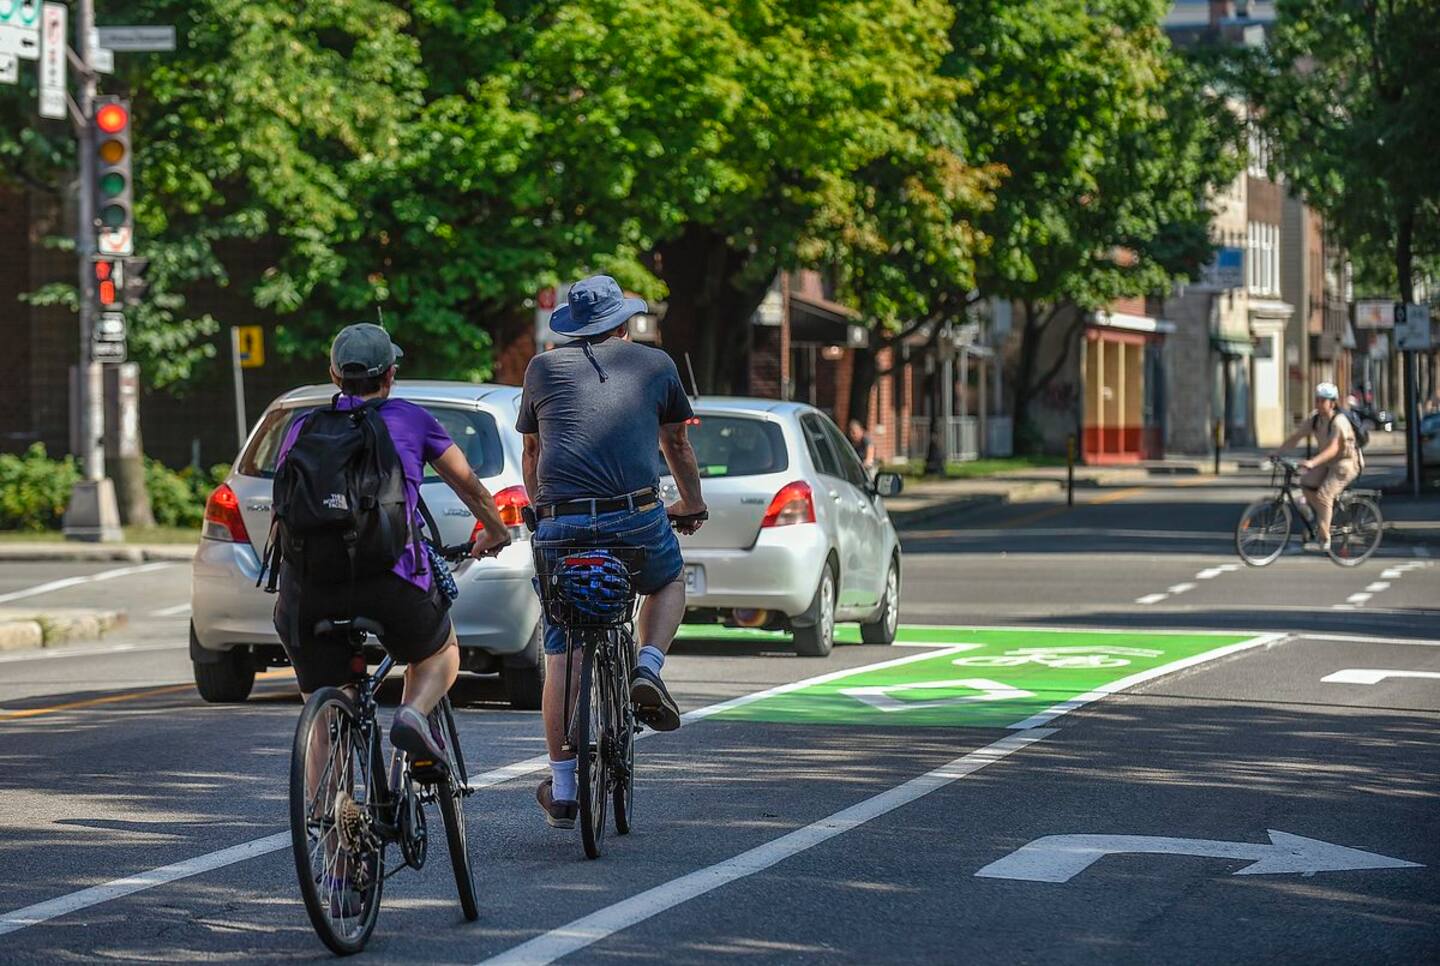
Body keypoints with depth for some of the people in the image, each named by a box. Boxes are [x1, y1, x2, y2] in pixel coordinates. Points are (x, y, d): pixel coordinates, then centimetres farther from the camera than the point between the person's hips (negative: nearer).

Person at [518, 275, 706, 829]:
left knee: (561, 655, 10)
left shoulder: (543, 368, 16)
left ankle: (562, 791, 11)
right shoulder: (655, 364, 14)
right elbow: (677, 446, 27)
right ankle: (647, 669, 6)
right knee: (669, 581, 32)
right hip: (636, 520, -1)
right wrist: (692, 505, 44)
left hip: (560, 525, 1)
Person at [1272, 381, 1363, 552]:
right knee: (1306, 483, -12)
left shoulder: (1339, 421, -24)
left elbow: (1333, 448, -35)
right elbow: (1296, 436, -2)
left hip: (1346, 463, -8)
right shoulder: (1315, 419, -1)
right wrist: (1277, 453, -14)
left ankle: (1323, 540, -16)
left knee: (1324, 495, -21)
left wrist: (1312, 462, -48)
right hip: (1327, 463, 8)